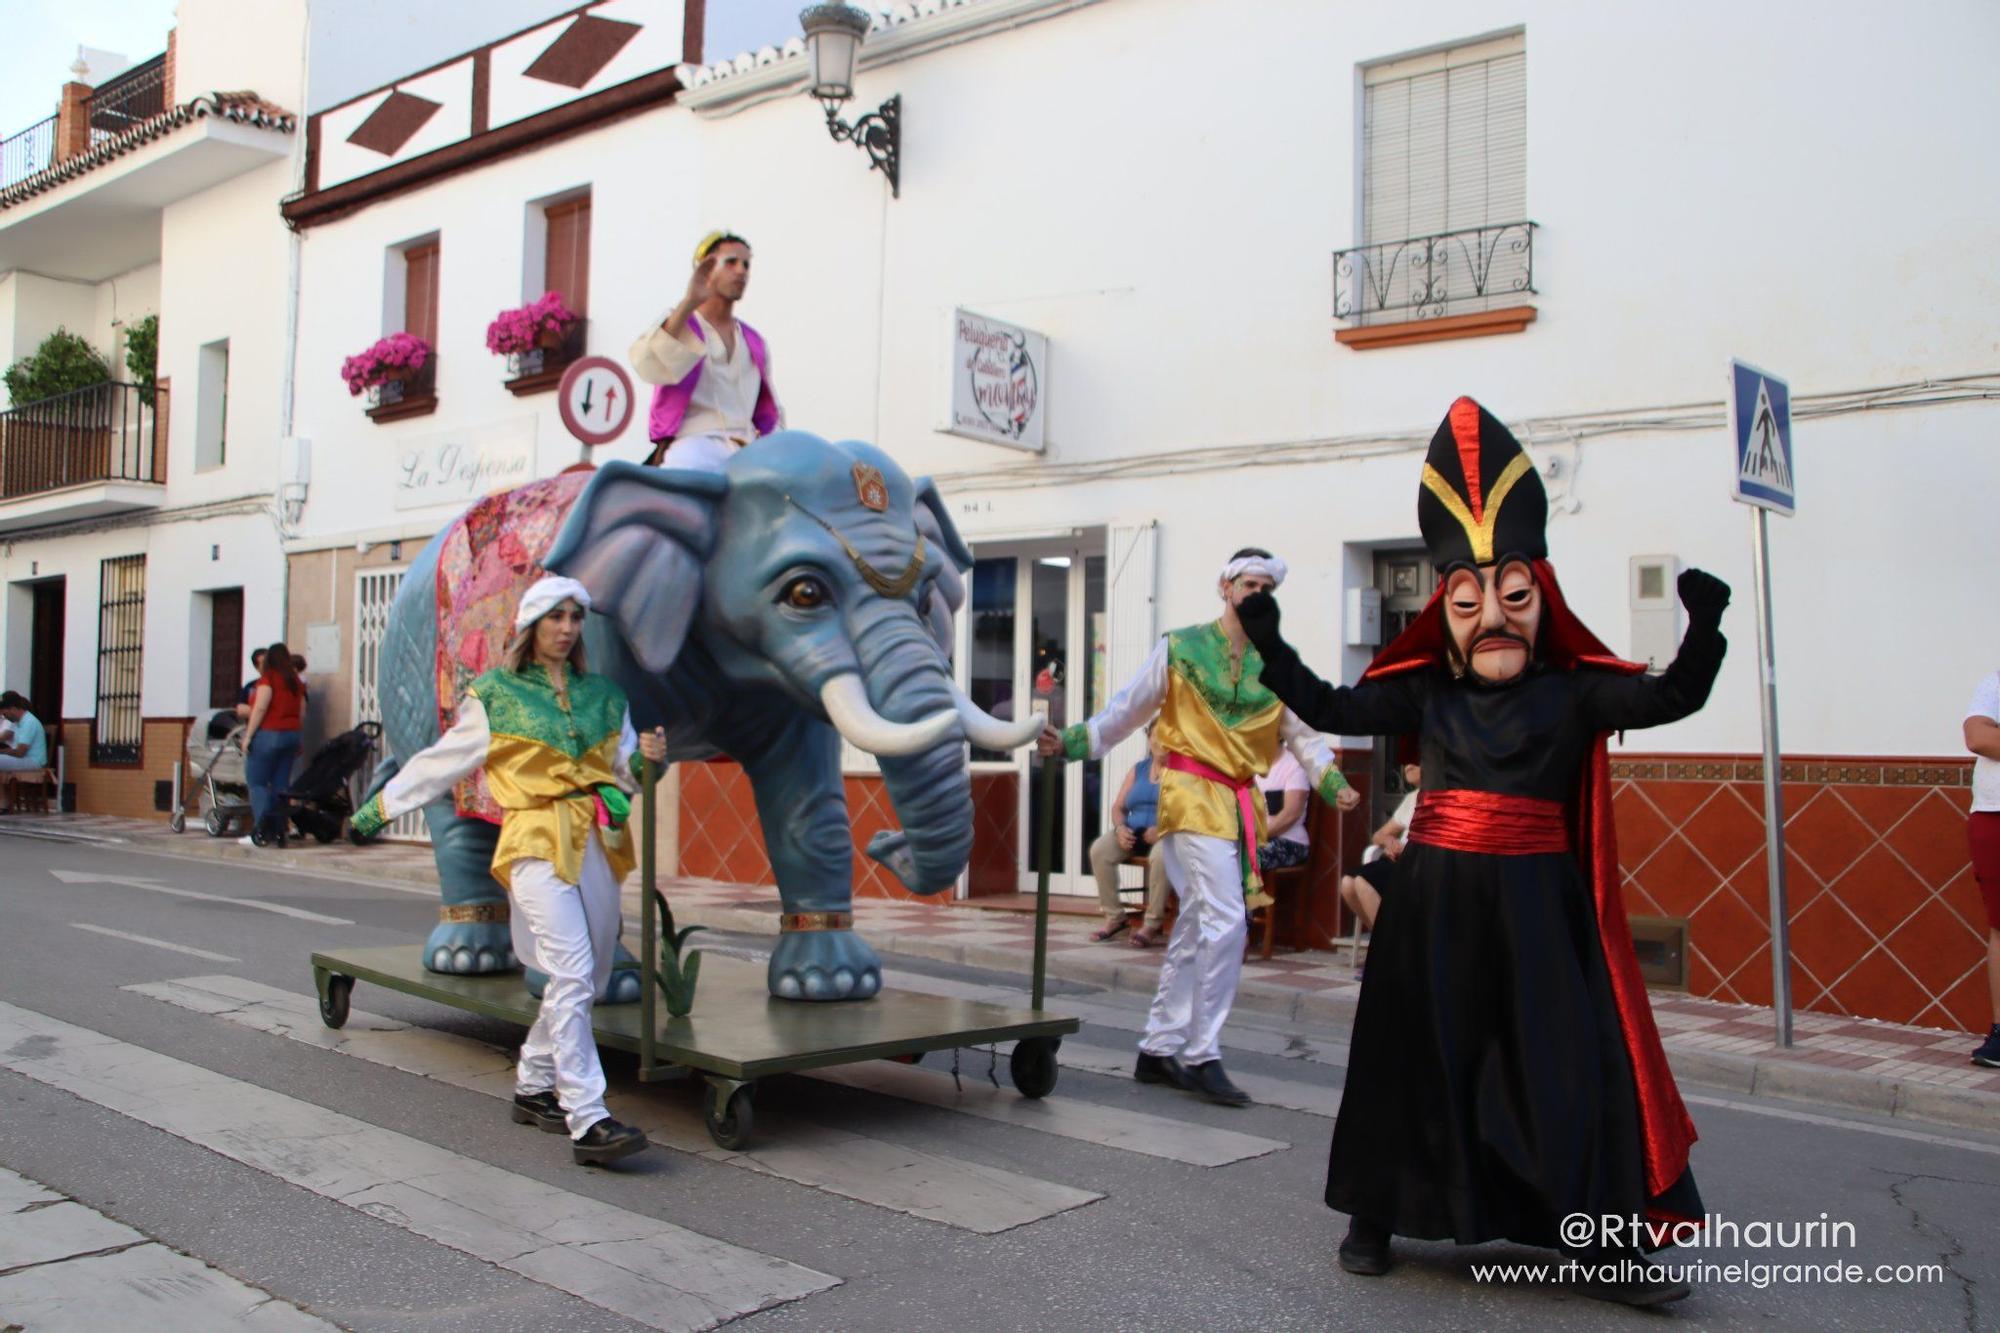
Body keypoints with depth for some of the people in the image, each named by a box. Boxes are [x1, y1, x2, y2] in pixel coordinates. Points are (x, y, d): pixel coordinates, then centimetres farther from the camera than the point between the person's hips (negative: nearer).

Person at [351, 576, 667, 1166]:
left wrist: (646, 758, -5)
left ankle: (533, 1086, 28)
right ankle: (587, 1120, -17)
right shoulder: (495, 695, 6)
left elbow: (624, 771, 17)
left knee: (586, 979, 9)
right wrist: (379, 807, 20)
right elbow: (441, 762, 15)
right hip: (538, 840, -5)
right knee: (572, 974, -16)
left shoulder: (602, 693, 16)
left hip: (599, 843, 5)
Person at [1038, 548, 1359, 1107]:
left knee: (1195, 931, 11)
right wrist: (1070, 742, -4)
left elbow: (1303, 733, 9)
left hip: (1239, 803, 5)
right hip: (1191, 793, -5)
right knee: (1226, 923, -16)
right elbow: (1127, 711, 4)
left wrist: (1333, 782, -6)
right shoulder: (1180, 648, 0)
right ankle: (1202, 1055, -6)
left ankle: (1159, 1051, 22)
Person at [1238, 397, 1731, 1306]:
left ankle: (1609, 1243, 13)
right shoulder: (1424, 692, 5)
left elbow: (1672, 696, -7)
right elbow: (1332, 710, 5)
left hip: (1536, 902, -1)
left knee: (1571, 1061, 0)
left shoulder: (1574, 693, 0)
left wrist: (1703, 628, -22)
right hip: (1435, 900, 1)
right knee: (1413, 1054, 8)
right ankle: (1375, 1216, 22)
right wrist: (1271, 648, -1)